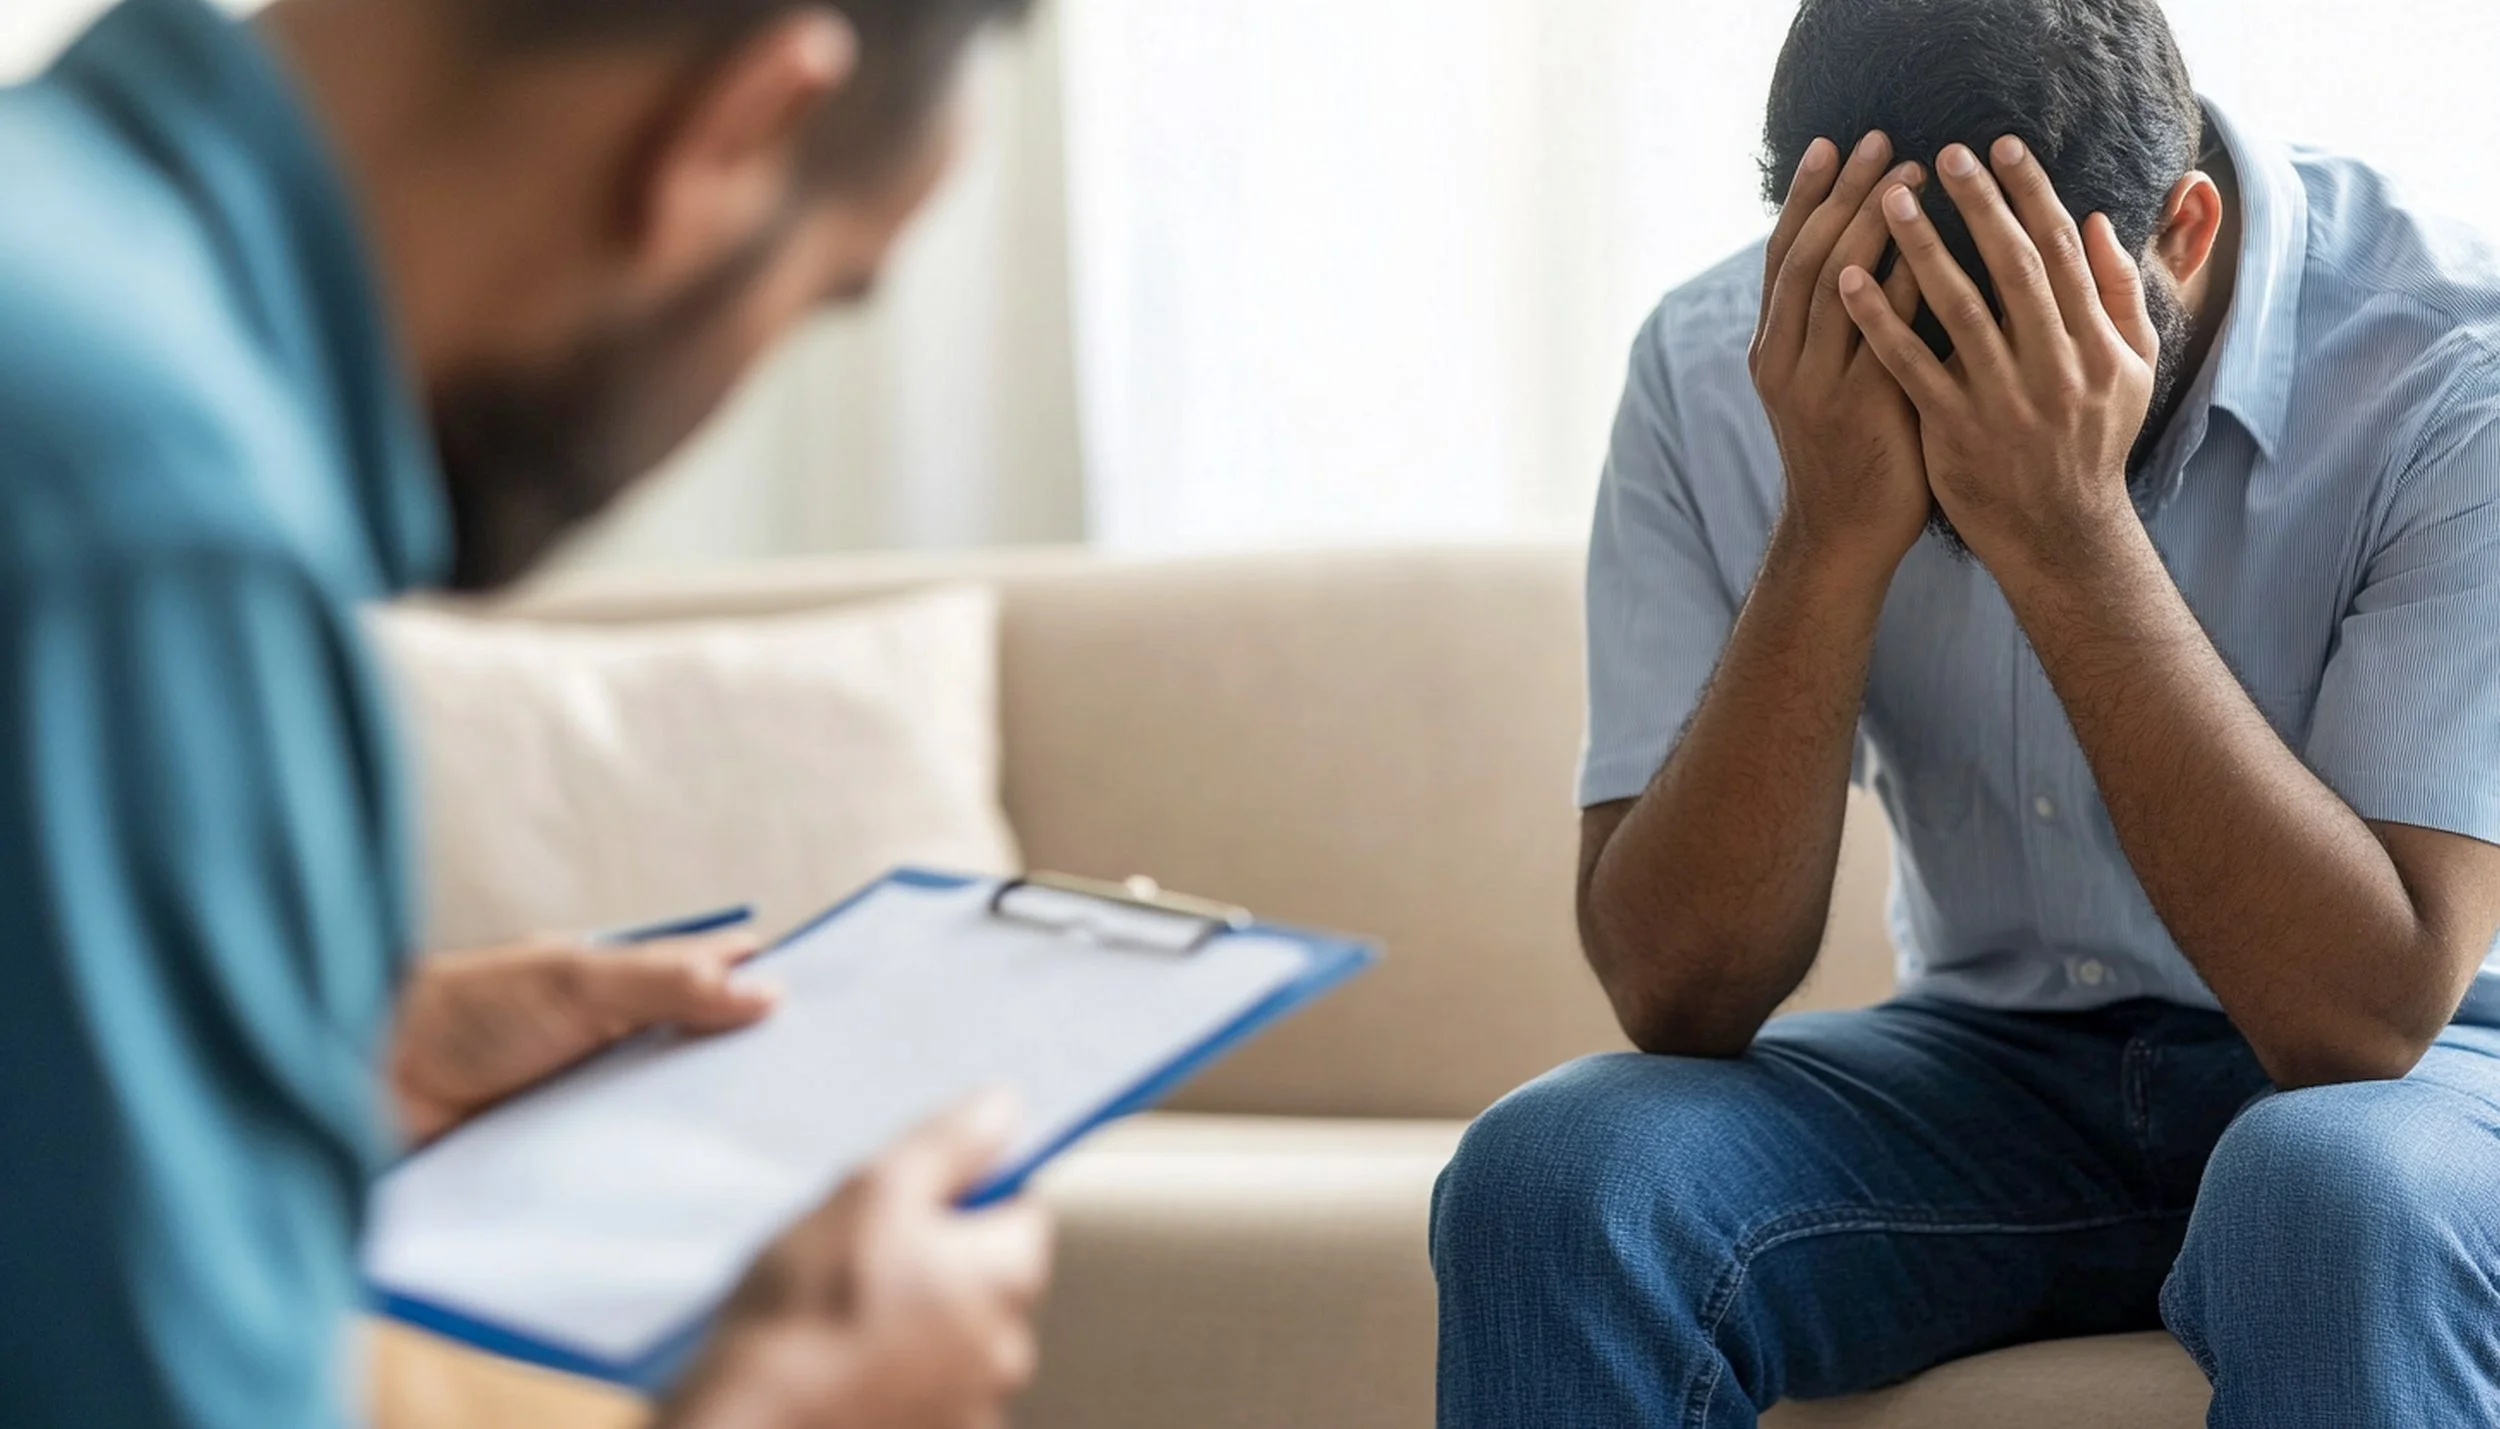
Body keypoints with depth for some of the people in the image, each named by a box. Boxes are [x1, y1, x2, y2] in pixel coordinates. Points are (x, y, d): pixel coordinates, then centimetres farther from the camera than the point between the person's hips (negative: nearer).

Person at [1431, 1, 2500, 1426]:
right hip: (1999, 1067, 3)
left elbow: (2363, 1015, -27)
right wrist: (1833, 530, -28)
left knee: (2337, 1198, -37)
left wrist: (2070, 536, -34)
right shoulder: (1722, 372, -11)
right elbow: (1679, 996, -15)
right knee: (1550, 1181, -24)